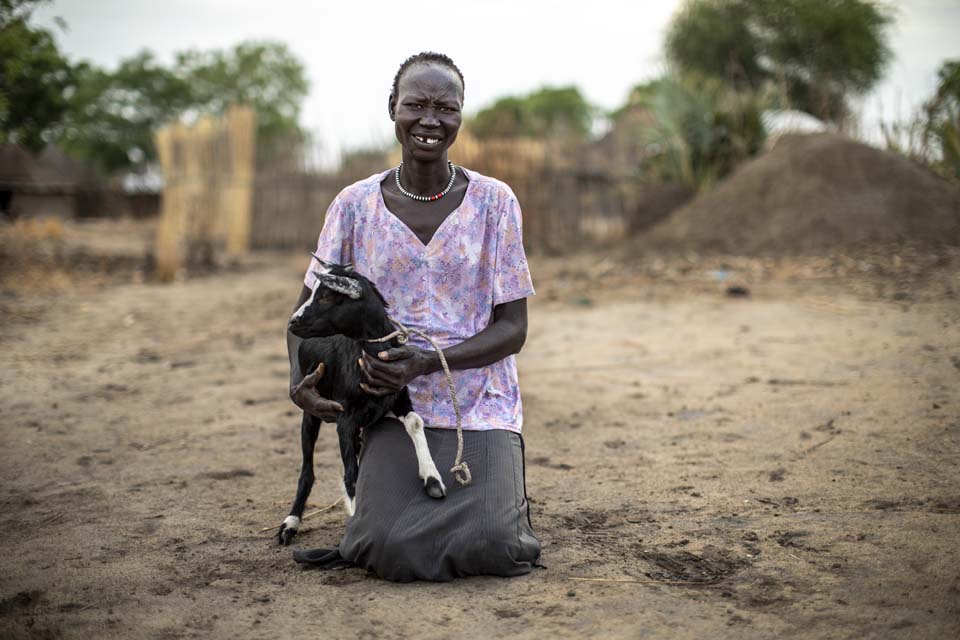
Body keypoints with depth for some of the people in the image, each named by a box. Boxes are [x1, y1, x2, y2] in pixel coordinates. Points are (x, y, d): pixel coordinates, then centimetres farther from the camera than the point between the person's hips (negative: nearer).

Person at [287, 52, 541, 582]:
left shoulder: (494, 201, -2)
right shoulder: (355, 205, 1)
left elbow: (513, 328, -3)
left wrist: (428, 363, -19)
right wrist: (298, 379, -12)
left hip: (481, 407, 0)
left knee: (492, 551, -20)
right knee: (395, 552, -20)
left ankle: (496, 495, 16)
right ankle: (389, 497, 16)